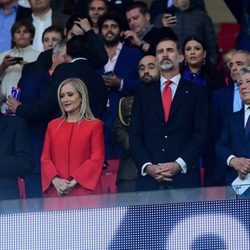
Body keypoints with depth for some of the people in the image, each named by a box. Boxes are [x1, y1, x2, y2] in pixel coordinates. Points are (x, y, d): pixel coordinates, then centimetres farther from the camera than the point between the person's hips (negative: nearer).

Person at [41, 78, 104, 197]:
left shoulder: (95, 125, 5)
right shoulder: (53, 125, 17)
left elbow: (97, 159, -3)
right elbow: (45, 157, 12)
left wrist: (74, 182, -12)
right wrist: (55, 180, -7)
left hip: (84, 189, -3)